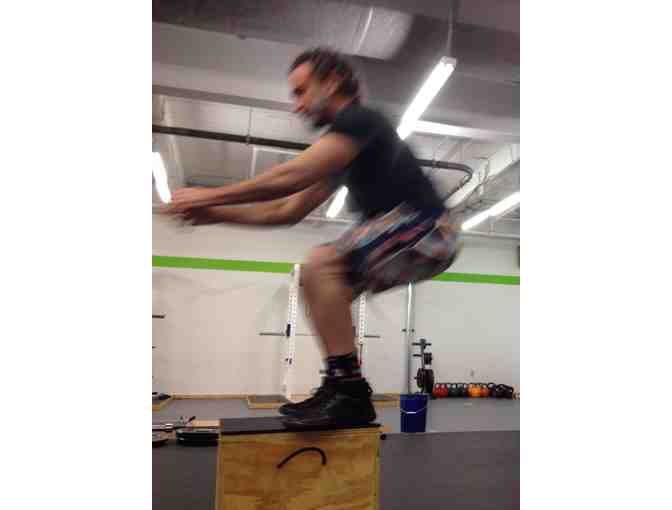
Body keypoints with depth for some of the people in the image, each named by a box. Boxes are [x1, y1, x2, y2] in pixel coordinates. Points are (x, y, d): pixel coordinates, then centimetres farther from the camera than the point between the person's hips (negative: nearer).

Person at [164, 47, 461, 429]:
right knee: (329, 289, 12)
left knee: (320, 266, -24)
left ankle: (349, 393, -18)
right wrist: (217, 214, 11)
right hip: (411, 235, 10)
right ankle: (345, 392, 10)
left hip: (425, 229, -10)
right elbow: (288, 210, 17)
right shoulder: (342, 149, 19)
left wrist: (211, 196, -12)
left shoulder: (359, 119, -10)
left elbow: (292, 176, -22)